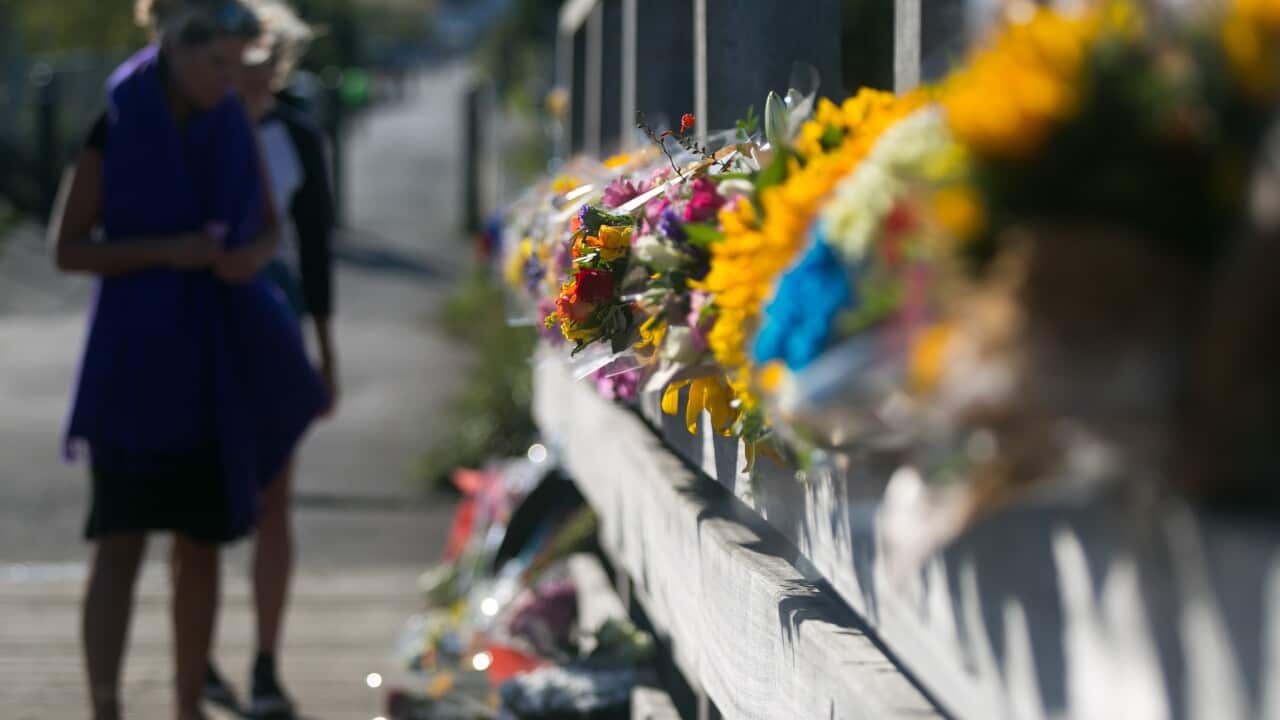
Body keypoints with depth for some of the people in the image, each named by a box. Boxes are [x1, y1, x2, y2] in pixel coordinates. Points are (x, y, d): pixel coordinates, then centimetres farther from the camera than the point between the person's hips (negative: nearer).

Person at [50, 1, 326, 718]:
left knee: (203, 542, 9)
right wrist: (167, 252, -20)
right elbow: (68, 248, -6)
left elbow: (270, 229, 12)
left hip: (221, 359, 4)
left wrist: (252, 258, -12)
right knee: (122, 542, -13)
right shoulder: (111, 125, -8)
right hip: (137, 351, -4)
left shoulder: (234, 123, 3)